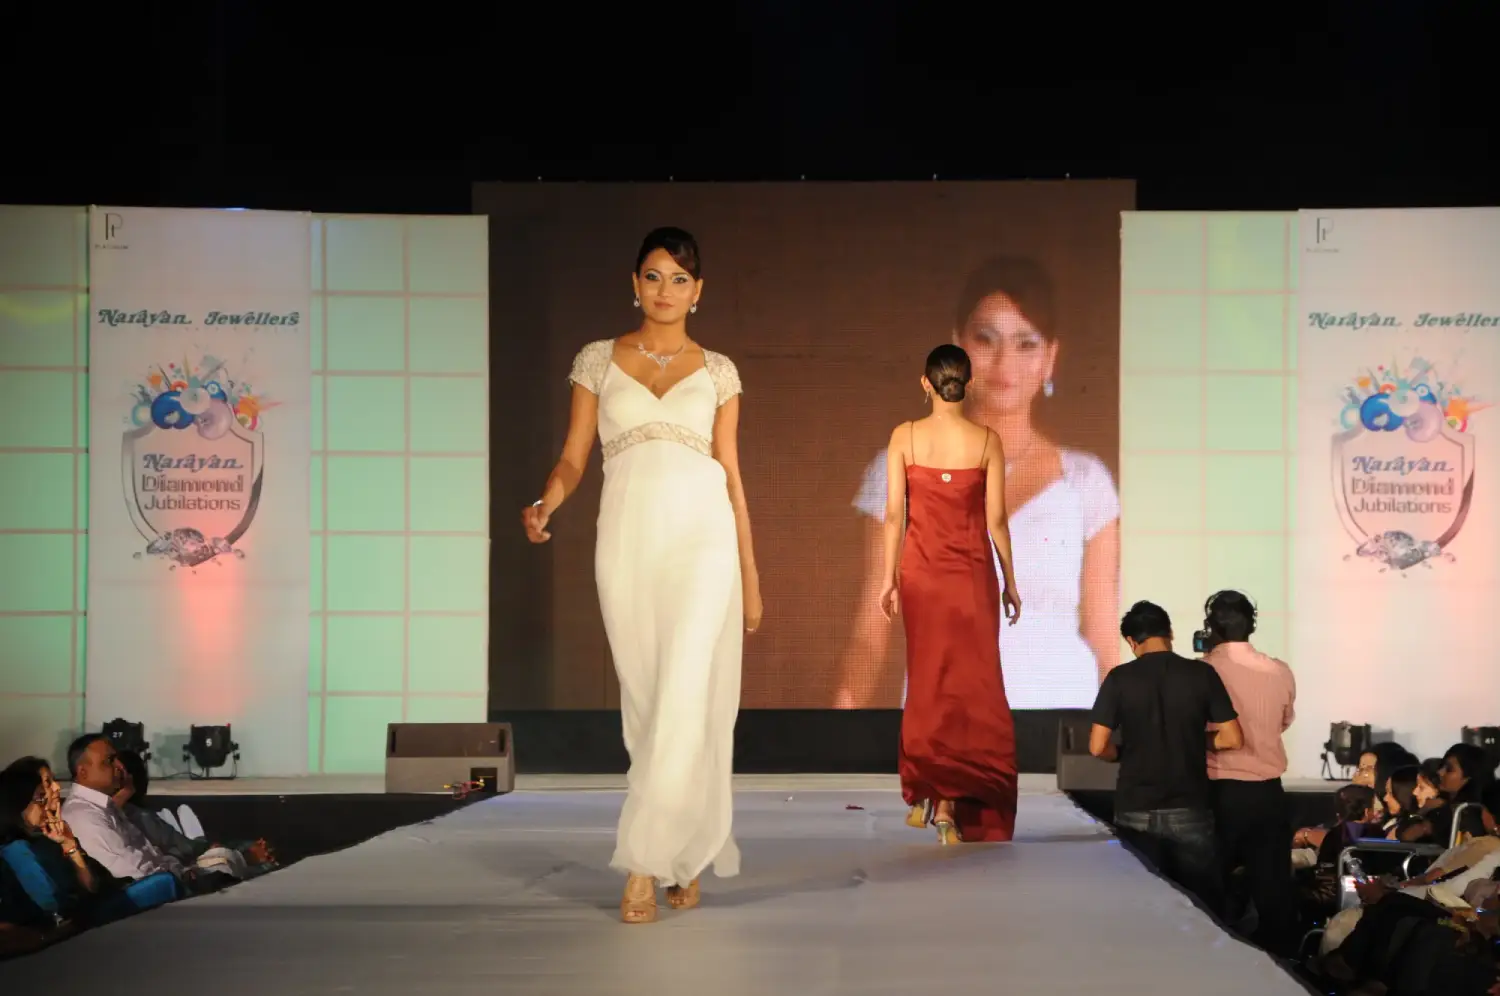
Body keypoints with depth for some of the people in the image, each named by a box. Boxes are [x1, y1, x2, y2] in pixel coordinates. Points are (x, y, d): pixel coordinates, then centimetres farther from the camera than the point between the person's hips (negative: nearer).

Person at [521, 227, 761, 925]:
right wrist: (545, 504, -15)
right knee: (649, 702, 3)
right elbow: (573, 456, 7)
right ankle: (685, 859, 14)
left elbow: (731, 472, 12)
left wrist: (750, 573, 10)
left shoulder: (716, 371, 11)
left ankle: (644, 865, -14)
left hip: (702, 538, -1)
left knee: (687, 696, -14)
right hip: (628, 539, 1)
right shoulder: (598, 361, 10)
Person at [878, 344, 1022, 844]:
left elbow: (894, 513, -3)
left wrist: (889, 577, 5)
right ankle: (953, 803, -5)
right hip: (972, 572, -1)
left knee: (928, 677, 14)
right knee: (972, 682, 3)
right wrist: (1009, 582, 6)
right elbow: (996, 519, -3)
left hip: (920, 570, 1)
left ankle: (924, 795, 14)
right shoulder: (987, 440, -4)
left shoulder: (905, 437, -3)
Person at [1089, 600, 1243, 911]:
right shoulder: (1201, 674, -2)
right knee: (1202, 904, 7)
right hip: (1189, 811, 0)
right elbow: (1232, 739, -2)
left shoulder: (1120, 678, -4)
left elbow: (1097, 747, -6)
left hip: (1136, 813, 0)